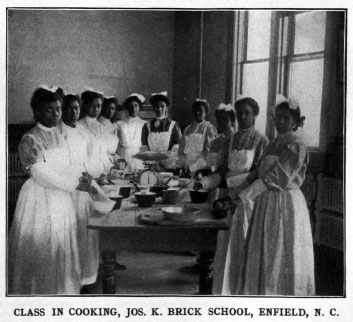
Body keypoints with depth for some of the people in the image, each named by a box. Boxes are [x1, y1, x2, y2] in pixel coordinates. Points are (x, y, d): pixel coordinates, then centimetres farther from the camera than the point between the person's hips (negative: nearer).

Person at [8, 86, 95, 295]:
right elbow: (40, 174, -18)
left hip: (62, 199, 7)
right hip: (40, 201, -7)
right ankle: (39, 290, 12)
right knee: (41, 251, -1)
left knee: (62, 248, 11)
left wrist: (80, 175, -4)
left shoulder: (60, 135, 10)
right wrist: (75, 184, -19)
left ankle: (62, 289, 22)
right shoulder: (30, 140, -12)